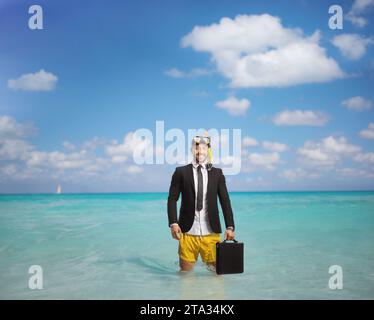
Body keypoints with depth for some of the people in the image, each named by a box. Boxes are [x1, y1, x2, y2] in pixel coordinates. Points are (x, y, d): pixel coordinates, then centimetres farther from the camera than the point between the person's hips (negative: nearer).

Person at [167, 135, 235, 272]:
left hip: (211, 232, 1)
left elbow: (225, 201, 6)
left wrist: (230, 227, -1)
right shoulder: (181, 172, 4)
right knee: (185, 273, 3)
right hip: (187, 232, -1)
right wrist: (173, 223, -9)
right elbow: (172, 199, 2)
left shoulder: (217, 173, 8)